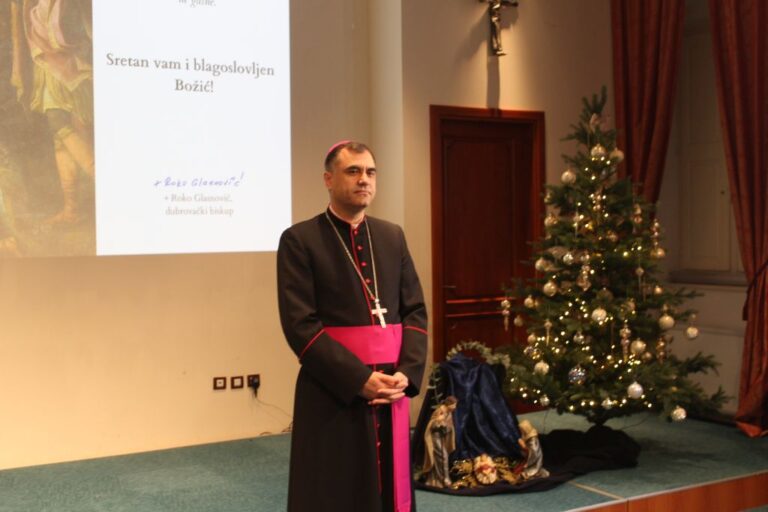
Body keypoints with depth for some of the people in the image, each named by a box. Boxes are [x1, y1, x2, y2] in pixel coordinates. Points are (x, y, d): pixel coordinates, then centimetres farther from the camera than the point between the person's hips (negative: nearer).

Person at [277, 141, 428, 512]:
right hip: (332, 394, -5)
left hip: (391, 386, 5)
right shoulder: (299, 240, -5)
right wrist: (359, 379, -17)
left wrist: (406, 373, -7)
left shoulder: (393, 236, 11)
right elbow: (300, 325, -12)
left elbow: (416, 310, 9)